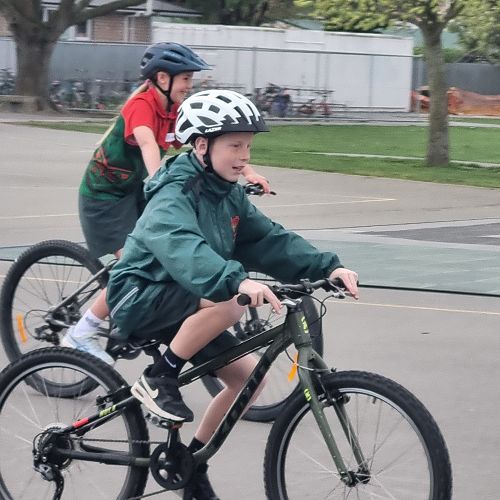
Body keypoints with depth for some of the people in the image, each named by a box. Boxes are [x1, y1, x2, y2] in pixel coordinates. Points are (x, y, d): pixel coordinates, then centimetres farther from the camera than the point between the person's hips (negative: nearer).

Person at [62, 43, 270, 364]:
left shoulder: (175, 111, 0)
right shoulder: (141, 105, -23)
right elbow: (148, 144, -42)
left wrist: (248, 172, -17)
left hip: (136, 191, 8)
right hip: (105, 194, -8)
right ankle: (81, 335, -5)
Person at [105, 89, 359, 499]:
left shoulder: (229, 194, 5)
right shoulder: (175, 196, -22)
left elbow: (270, 239, -2)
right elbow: (183, 248, -42)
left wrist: (328, 266, -16)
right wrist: (238, 281, -58)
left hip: (177, 302, 9)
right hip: (140, 297, -9)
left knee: (249, 372, 0)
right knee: (228, 304, -32)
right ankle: (159, 378, -15)